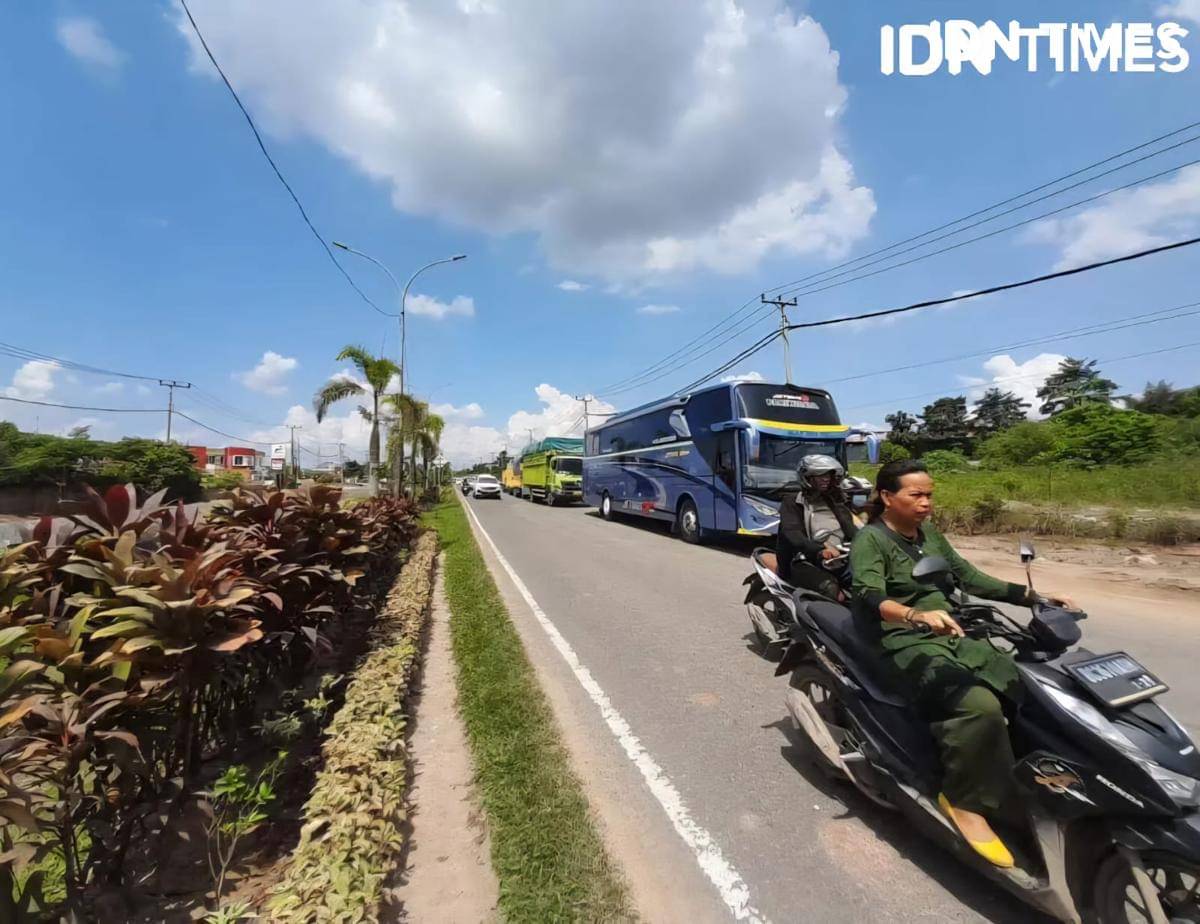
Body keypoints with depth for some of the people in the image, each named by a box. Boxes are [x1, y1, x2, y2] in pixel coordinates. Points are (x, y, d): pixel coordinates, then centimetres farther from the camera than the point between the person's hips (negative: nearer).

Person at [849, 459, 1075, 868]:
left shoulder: (930, 534, 15)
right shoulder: (870, 540, -10)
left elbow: (970, 578, 15)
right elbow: (870, 597, -25)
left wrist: (1033, 595, 5)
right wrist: (918, 615, -42)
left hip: (954, 637, 8)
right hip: (905, 645, -7)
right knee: (980, 705, -28)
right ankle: (964, 799, -10)